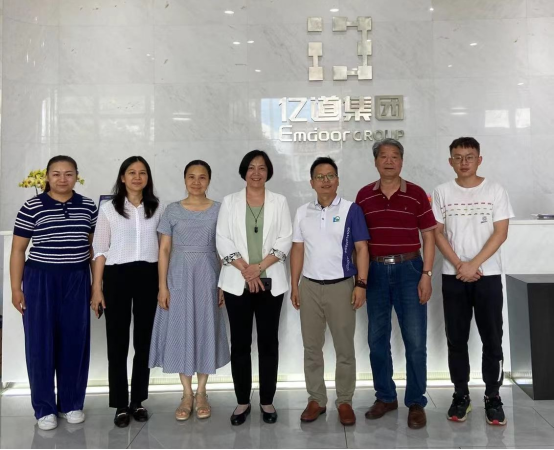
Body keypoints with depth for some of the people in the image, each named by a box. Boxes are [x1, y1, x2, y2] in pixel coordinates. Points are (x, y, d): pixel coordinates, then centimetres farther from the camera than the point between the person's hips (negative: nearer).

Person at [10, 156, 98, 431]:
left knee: (75, 341, 8)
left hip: (77, 280, 2)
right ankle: (44, 408, 19)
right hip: (40, 280, -2)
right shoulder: (31, 207, -4)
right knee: (41, 342, 4)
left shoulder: (88, 206, 3)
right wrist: (16, 288, -3)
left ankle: (72, 403, 24)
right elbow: (18, 249, 0)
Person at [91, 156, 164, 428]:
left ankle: (138, 401, 23)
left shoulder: (158, 208, 7)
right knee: (117, 342, 3)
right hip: (117, 276, -1)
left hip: (148, 276, 2)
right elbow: (100, 251, 1)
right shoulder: (108, 209, 2)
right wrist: (97, 288, -3)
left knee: (144, 340, 8)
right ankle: (121, 405, 16)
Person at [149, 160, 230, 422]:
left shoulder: (219, 210, 1)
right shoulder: (173, 211, 1)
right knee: (180, 331, 5)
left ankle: (201, 393, 22)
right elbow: (164, 250, 0)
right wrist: (162, 286, -5)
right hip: (179, 277, 0)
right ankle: (187, 394, 21)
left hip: (207, 277, 0)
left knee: (206, 331, 6)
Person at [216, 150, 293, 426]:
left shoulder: (279, 202, 7)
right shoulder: (230, 202, 7)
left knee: (268, 342, 6)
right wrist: (245, 269, -12)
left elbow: (285, 241, -1)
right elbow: (223, 241, -1)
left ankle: (267, 401, 19)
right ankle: (242, 401, 19)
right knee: (240, 343, 6)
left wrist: (260, 266, -12)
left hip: (270, 282, 0)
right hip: (237, 282, 0)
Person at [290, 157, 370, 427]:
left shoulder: (351, 210, -3)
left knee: (345, 348, 6)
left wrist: (361, 284, -12)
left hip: (341, 286, -3)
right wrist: (294, 286, 5)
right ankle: (316, 399, 23)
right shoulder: (302, 213, 7)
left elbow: (361, 248, -5)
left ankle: (344, 401, 21)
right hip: (309, 287, 3)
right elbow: (297, 250, 9)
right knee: (311, 347, 10)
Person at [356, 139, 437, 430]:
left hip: (408, 269, -2)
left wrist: (426, 275, -7)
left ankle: (416, 403, 16)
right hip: (375, 271, 2)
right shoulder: (364, 196, 5)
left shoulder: (416, 194, -1)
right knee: (377, 338, 10)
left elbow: (428, 236, 0)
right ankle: (385, 397, 26)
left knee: (415, 340, 1)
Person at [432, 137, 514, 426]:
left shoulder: (495, 191, 1)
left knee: (492, 339, 4)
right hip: (453, 277, 1)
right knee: (456, 340, 7)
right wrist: (459, 265, -11)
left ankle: (493, 398, 18)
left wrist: (474, 265, -13)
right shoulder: (442, 193, 3)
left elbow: (500, 233, -4)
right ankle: (461, 395, 20)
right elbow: (437, 233, 0)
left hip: (488, 276, -1)